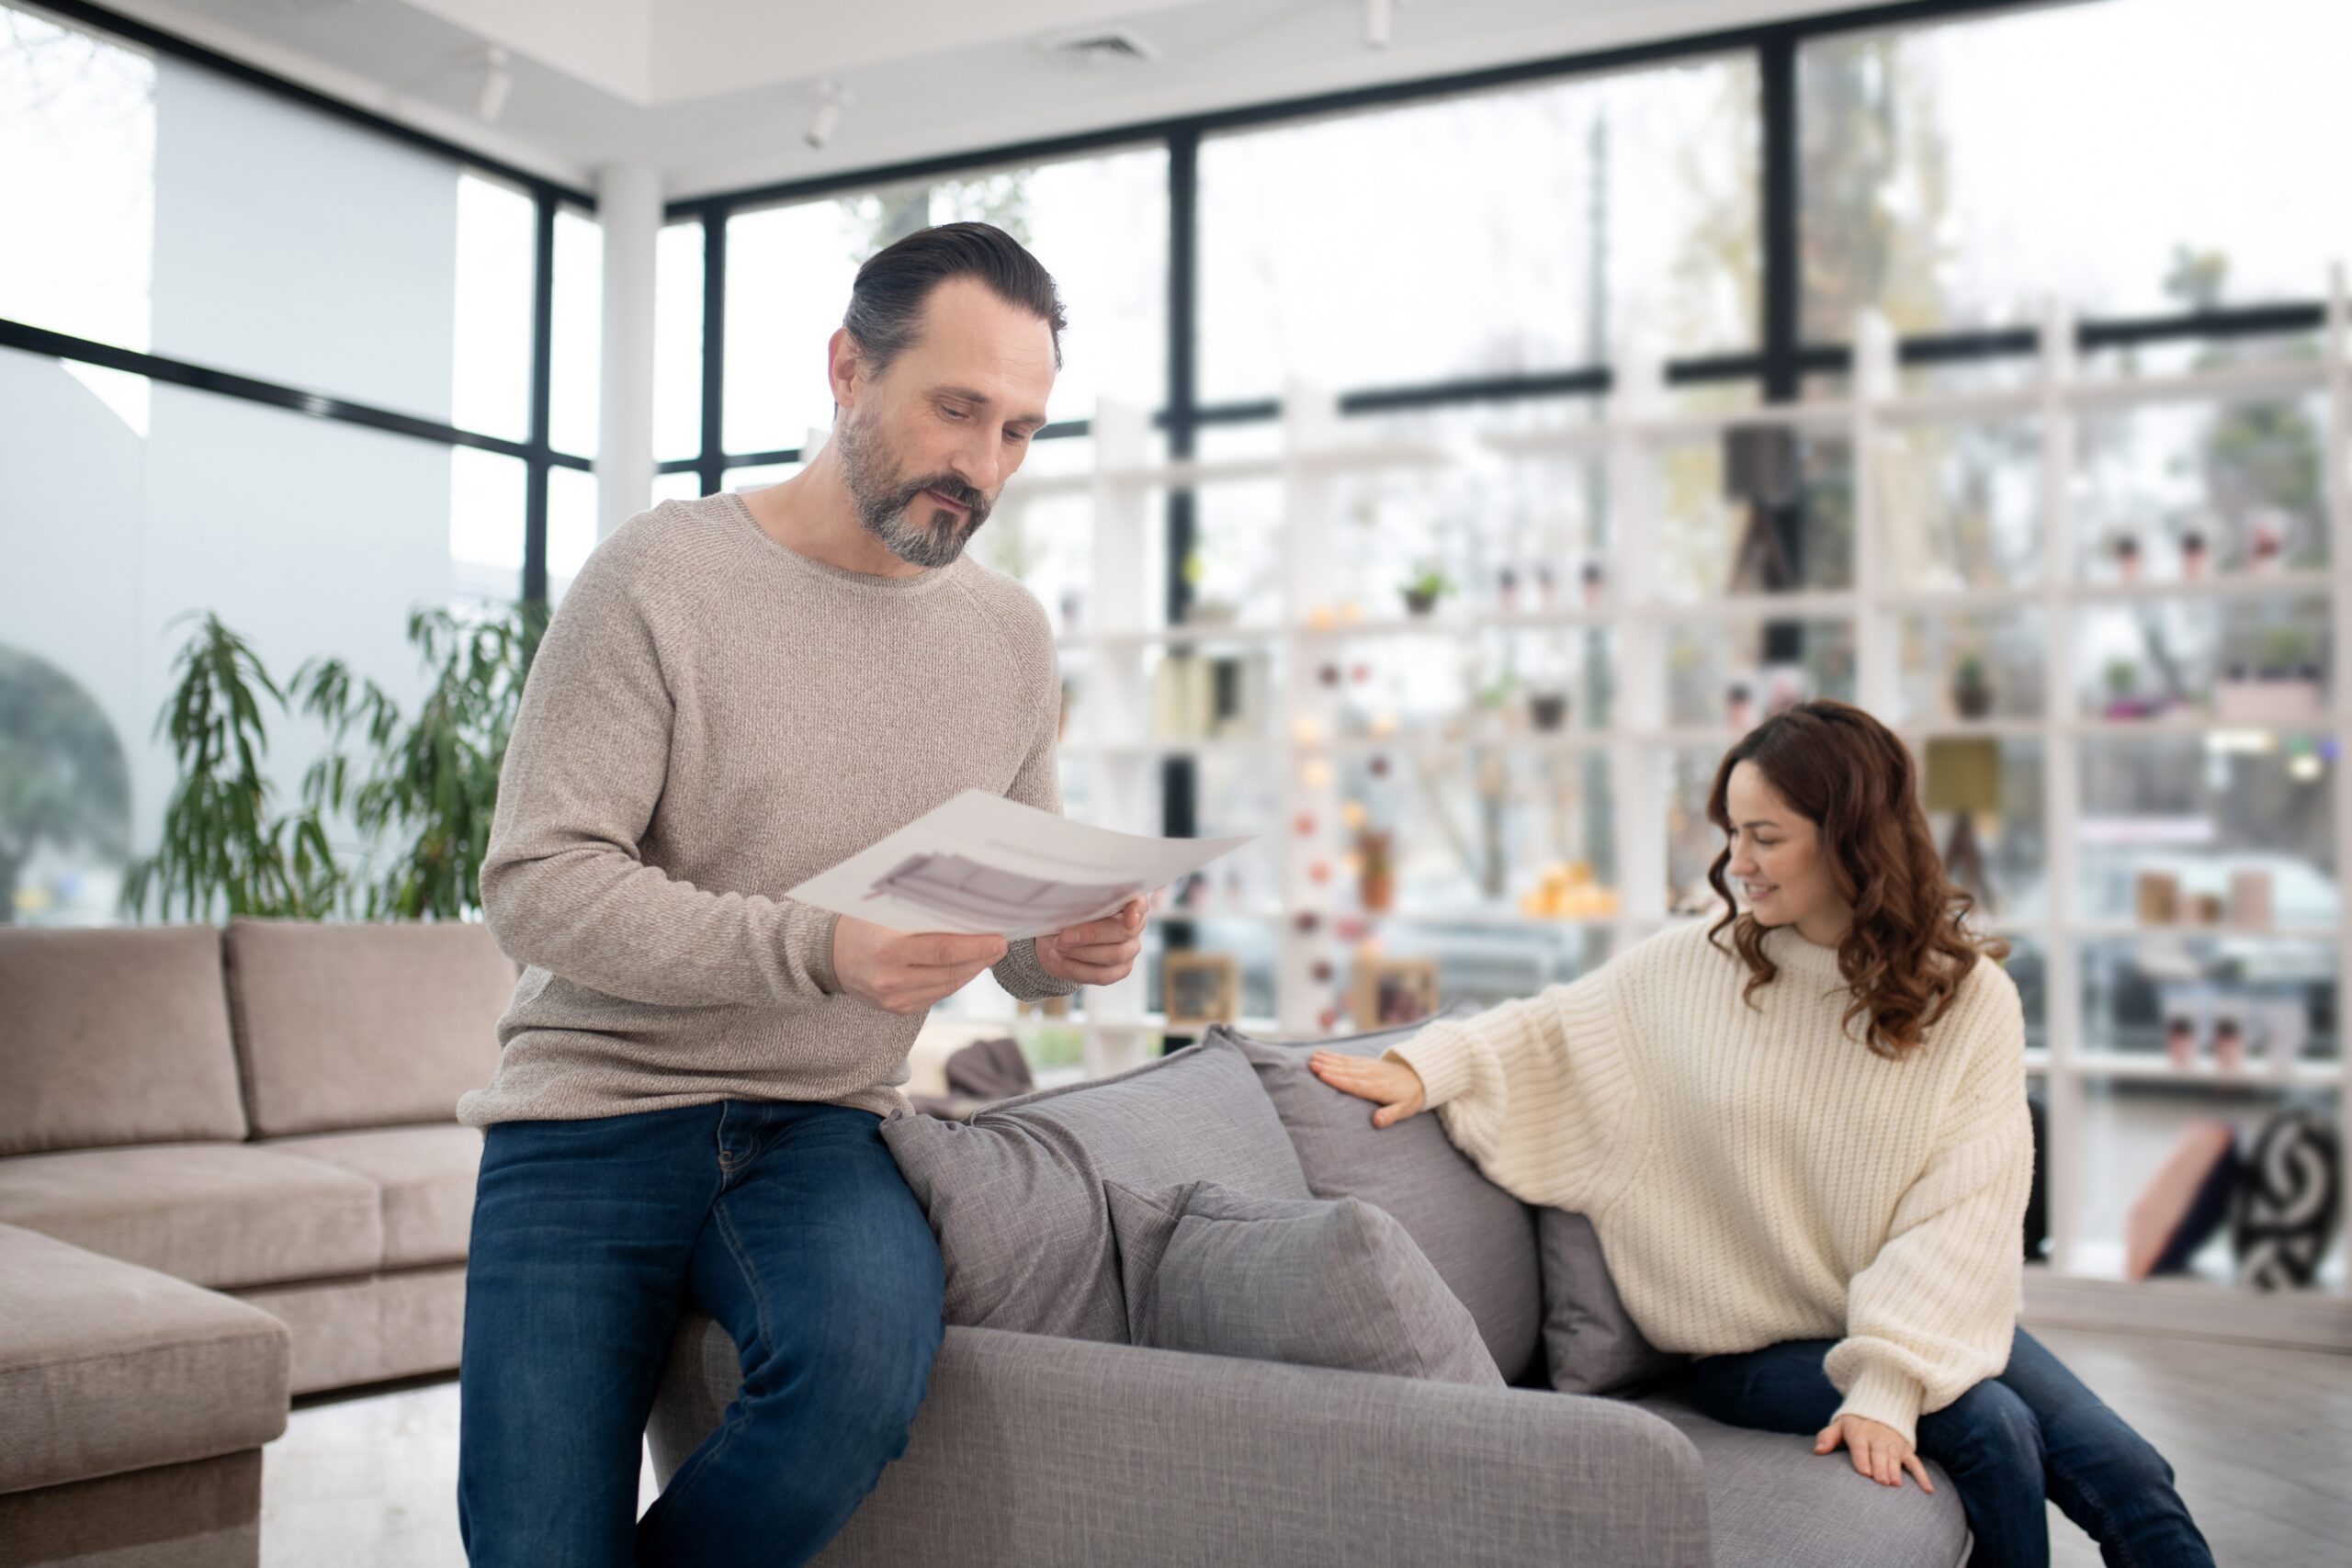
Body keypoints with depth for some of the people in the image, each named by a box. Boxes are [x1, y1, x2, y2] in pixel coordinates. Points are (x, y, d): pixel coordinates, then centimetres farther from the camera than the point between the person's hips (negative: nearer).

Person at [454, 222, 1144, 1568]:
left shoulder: (1012, 634, 8)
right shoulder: (663, 574, -7)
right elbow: (537, 885, -13)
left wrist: (1071, 949, -9)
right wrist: (816, 949, -25)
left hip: (823, 1126, 3)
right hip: (595, 1113, -2)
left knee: (867, 1357, -30)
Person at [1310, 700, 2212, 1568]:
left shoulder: (1970, 999, -7)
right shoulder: (1695, 967, -6)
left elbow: (1958, 1216, -14)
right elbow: (1553, 1031, 4)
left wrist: (1886, 1385, -24)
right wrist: (1430, 1067, -16)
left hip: (1916, 1318, 2)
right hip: (1758, 1343, -2)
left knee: (2125, 1476, -11)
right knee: (1991, 1429, -21)